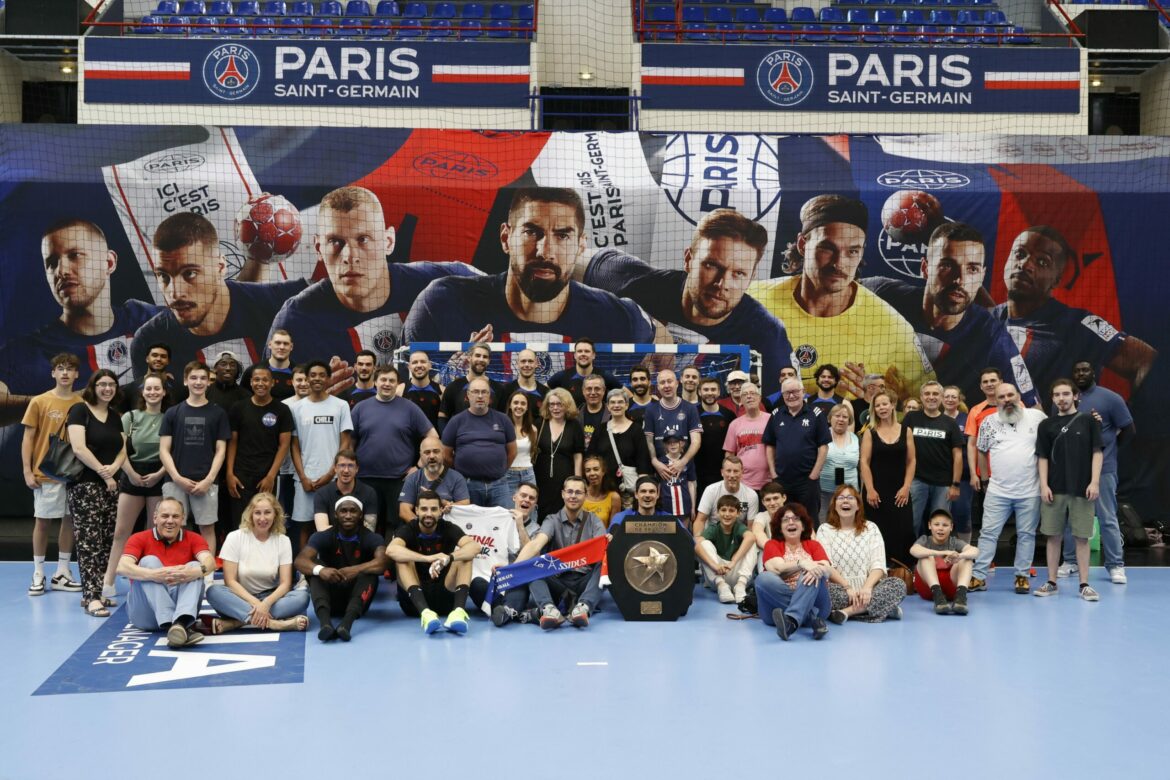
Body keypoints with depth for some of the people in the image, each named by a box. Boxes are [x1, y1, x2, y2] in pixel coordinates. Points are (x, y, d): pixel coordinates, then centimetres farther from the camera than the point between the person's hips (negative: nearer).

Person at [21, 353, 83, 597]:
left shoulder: (81, 404, 4)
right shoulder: (39, 402, -1)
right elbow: (28, 438, -1)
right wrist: (27, 471, -8)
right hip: (47, 473, -2)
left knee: (70, 520, 6)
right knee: (43, 521, 2)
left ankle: (62, 574, 15)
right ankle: (38, 576, 11)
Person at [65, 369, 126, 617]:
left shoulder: (115, 416, 15)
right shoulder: (80, 410, -5)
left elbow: (122, 450, 12)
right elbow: (79, 448, -15)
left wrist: (114, 467, -10)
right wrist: (104, 474, -12)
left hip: (110, 485, 7)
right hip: (85, 485, -7)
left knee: (106, 541, 4)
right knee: (89, 541, -10)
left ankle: (96, 592, 10)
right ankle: (91, 597, -12)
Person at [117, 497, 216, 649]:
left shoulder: (193, 539, 8)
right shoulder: (139, 539, 4)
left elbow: (210, 562, -13)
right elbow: (122, 567, -17)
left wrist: (195, 571, -39)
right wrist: (153, 575, -37)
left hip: (180, 605, 1)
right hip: (146, 613, -1)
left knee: (195, 566, -19)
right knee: (149, 561, -21)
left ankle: (181, 623, -48)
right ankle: (170, 626, -43)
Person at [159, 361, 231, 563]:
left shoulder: (217, 414, 7)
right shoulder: (173, 413, 9)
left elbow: (220, 450, 4)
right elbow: (164, 450, 5)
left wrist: (209, 479, -8)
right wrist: (177, 478, -7)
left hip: (206, 482, -1)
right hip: (175, 482, 1)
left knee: (207, 528, 1)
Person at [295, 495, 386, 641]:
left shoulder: (371, 538, -6)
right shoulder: (323, 537, -4)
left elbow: (381, 563, -26)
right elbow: (300, 561, -21)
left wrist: (356, 570, -45)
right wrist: (320, 570, -42)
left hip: (357, 600, -1)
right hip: (331, 599, 1)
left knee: (369, 573, -28)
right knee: (314, 568, -24)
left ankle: (347, 622, -50)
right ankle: (325, 622, -47)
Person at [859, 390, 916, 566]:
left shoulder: (905, 431, 6)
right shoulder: (870, 432, 2)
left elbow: (911, 461, 5)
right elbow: (864, 462, -3)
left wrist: (906, 487, -4)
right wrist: (870, 490, -11)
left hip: (899, 492, 1)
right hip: (877, 491, -1)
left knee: (903, 532, -3)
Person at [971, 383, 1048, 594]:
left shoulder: (1037, 417, 0)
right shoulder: (989, 422, 3)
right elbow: (981, 451, 12)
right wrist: (986, 477, 10)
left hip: (1030, 491, -1)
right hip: (998, 491, 1)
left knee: (1026, 534, 7)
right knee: (988, 533, 1)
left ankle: (1022, 575, 17)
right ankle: (979, 576, 4)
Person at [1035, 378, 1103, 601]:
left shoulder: (1088, 421, 3)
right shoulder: (1047, 425, 8)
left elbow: (1097, 452, 1)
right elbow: (1042, 457, 7)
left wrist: (1095, 482, -8)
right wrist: (1044, 485, -3)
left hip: (1082, 490, -1)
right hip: (1055, 490, 2)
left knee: (1082, 537, 2)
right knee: (1054, 536, 5)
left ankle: (1084, 585, 8)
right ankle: (1051, 583, 13)